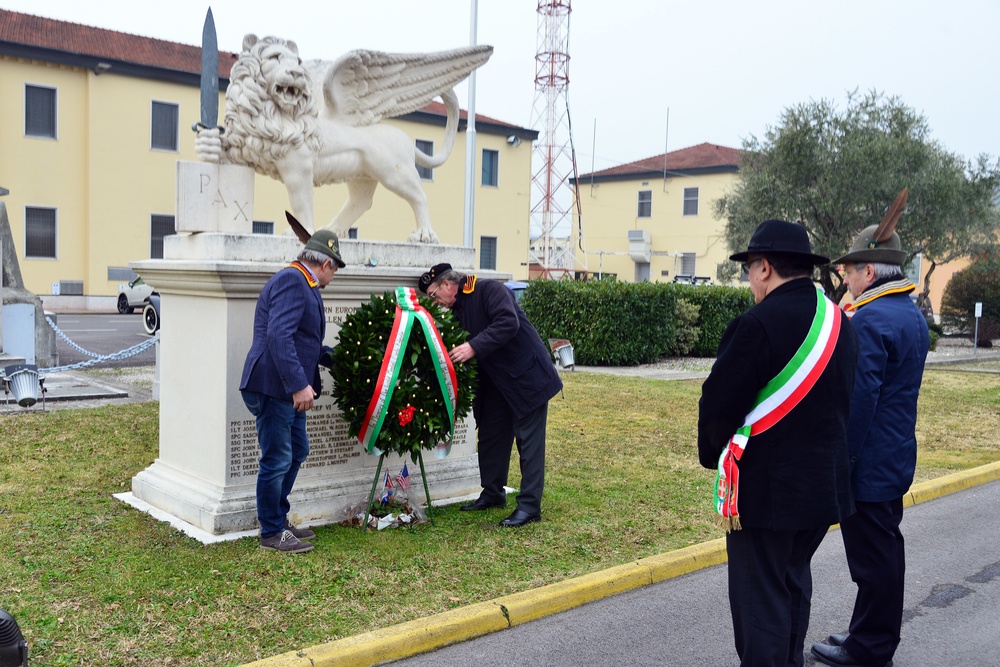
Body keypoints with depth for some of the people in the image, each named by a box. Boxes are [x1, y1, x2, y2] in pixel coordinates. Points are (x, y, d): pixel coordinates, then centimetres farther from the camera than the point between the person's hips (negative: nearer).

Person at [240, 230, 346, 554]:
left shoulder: (303, 284, 17)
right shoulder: (292, 280, -16)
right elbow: (279, 337, -27)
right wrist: (299, 384, -30)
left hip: (288, 390, 11)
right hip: (273, 388, -11)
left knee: (296, 452, 18)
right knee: (277, 460, -2)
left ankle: (279, 519, 31)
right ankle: (271, 533, 12)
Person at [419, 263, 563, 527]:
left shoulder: (490, 290, -16)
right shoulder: (457, 310, 9)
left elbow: (508, 323, -31)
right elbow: (460, 351, 11)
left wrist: (473, 347, -33)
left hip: (527, 376, -9)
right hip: (497, 382, 9)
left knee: (529, 440, -5)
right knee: (490, 436, 14)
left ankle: (530, 506, 0)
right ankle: (493, 493, 29)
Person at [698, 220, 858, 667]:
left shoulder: (759, 325, -21)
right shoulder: (839, 323, 5)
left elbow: (718, 404, -17)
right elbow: (843, 399, 13)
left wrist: (712, 457, 1)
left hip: (766, 490, -8)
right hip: (825, 483, 8)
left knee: (760, 600, 4)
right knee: (793, 586, 24)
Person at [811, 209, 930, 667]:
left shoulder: (869, 321, -20)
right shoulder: (912, 315, 11)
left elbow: (859, 400, -24)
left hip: (868, 463, -10)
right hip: (896, 460, 10)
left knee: (872, 558, 1)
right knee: (885, 552, 18)